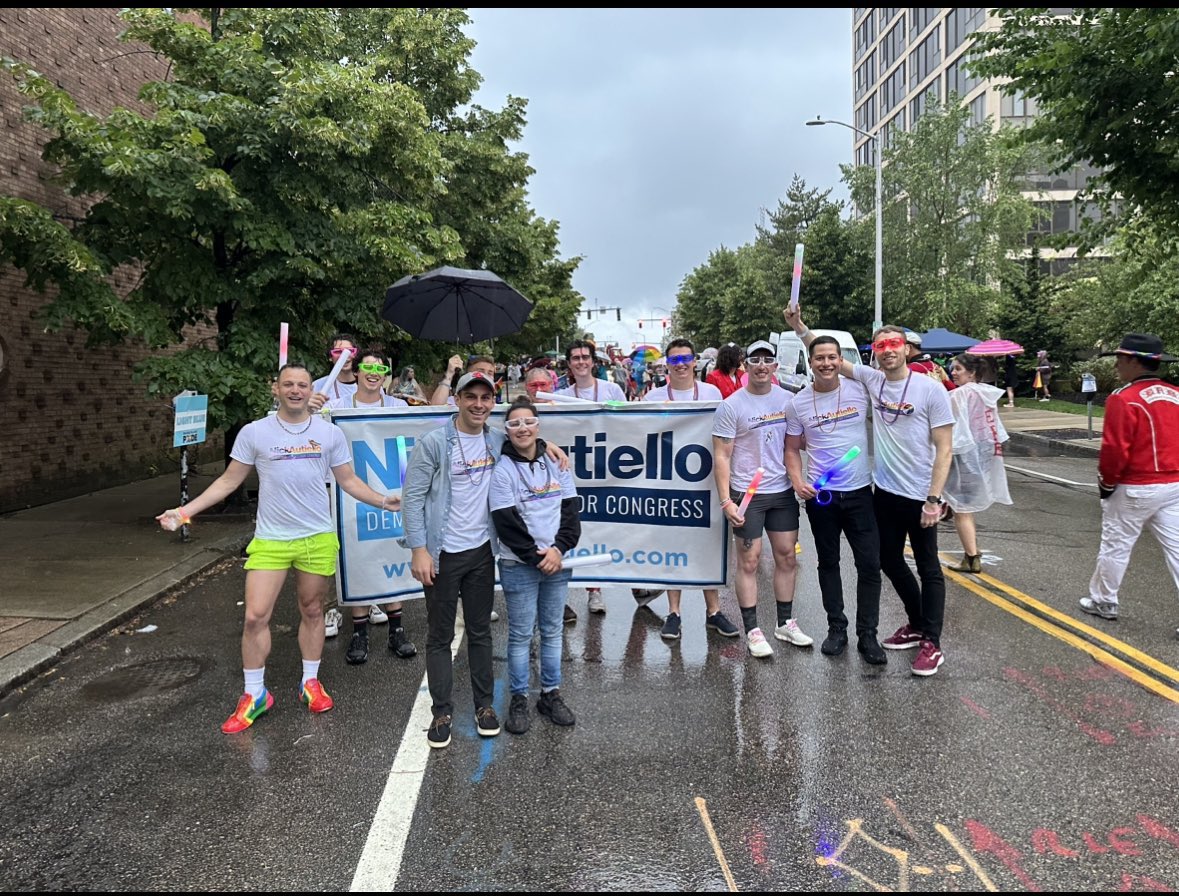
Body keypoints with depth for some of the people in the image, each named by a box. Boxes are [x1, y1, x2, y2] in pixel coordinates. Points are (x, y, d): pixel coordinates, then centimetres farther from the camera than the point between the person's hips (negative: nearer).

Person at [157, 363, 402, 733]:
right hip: (270, 540, -1)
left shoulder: (330, 433, 1)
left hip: (318, 538, 1)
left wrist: (384, 501, -6)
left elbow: (349, 481, 7)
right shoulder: (254, 432, -2)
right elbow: (228, 481, 3)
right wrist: (186, 511, -4)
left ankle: (310, 682, 30)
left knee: (312, 611, 13)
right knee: (256, 616, -2)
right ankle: (254, 695, 14)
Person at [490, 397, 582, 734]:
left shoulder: (556, 463, 6)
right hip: (519, 566, -4)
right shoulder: (502, 470, -7)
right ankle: (519, 700, 16)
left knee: (552, 630, 12)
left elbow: (571, 509, 4)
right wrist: (536, 556, -12)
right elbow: (506, 522, -11)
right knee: (521, 634, 4)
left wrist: (559, 549, -9)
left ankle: (551, 694, 25)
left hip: (557, 562, 4)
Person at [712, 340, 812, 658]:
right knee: (749, 561, 1)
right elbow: (721, 456, -10)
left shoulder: (787, 400, 5)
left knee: (787, 556, 11)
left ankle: (785, 623, 25)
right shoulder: (731, 406, -9)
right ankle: (752, 630, 10)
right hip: (747, 494, -5)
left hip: (782, 491, 5)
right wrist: (725, 501, -16)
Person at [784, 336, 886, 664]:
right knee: (828, 563, 12)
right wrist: (798, 481, -9)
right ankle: (837, 629, 26)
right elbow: (792, 449, 6)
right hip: (820, 494, 1)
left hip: (859, 491, -1)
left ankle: (867, 635, 12)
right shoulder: (799, 402, -1)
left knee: (869, 564, 0)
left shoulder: (859, 390, -4)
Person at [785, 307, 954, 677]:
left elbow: (944, 450, -11)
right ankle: (917, 624, 36)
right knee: (890, 561, 17)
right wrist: (799, 326, -4)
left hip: (919, 496, -6)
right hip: (884, 492, 6)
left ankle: (932, 643, 14)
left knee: (928, 568, 5)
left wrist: (933, 500, -16)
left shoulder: (931, 389, -11)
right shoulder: (871, 379, 2)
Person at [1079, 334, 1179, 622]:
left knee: (1115, 547, 10)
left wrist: (1106, 484, -4)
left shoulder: (1124, 399, -18)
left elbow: (1114, 450, -19)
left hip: (1134, 490, -6)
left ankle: (1104, 602, 24)